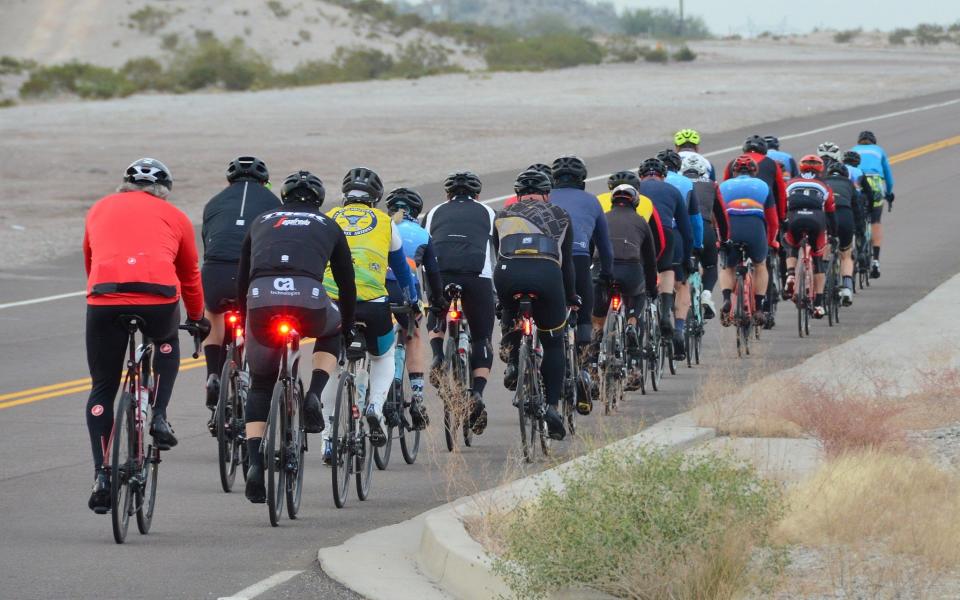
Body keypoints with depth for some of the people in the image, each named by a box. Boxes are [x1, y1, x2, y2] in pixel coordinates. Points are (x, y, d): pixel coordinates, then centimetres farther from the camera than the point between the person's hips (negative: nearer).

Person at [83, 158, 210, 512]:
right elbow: (190, 274, 34)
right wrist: (197, 318, 49)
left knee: (102, 389, 13)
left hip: (105, 297, 0)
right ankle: (159, 417, 16)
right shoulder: (173, 216, 23)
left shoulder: (99, 210, 27)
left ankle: (102, 474, 3)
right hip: (159, 296, 0)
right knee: (167, 344, 34)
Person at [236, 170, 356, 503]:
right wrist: (348, 327, 44)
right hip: (308, 298, -1)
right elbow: (346, 282, 31)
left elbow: (242, 278, 32)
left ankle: (255, 465, 1)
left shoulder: (262, 222, 31)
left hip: (260, 299, 1)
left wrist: (245, 321, 43)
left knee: (260, 385, 19)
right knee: (331, 331, 35)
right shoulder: (328, 227, 27)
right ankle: (314, 397, 12)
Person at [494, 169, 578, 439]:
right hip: (546, 272, -1)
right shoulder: (559, 216, 28)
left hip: (508, 274, 1)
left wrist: (500, 295, 47)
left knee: (510, 315, 36)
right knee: (553, 342, 15)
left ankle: (511, 360, 13)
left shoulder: (503, 215, 30)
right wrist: (571, 296, 42)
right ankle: (552, 405, 6)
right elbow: (567, 261, 30)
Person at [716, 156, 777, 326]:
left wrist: (721, 239, 37)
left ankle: (726, 299, -3)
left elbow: (716, 218, 22)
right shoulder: (763, 186, 24)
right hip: (756, 230, 0)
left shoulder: (724, 186, 24)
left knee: (727, 269, 25)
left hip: (731, 232, 0)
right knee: (760, 266, 30)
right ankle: (760, 308, 21)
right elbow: (773, 221, 25)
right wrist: (771, 241, 41)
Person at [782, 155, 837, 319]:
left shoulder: (790, 184, 30)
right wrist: (833, 235, 46)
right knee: (818, 261, 15)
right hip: (817, 219, 0)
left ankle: (790, 276, 1)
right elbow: (831, 214, 33)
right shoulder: (824, 188, 30)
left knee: (792, 248, 30)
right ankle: (818, 304, 10)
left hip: (794, 219, 0)